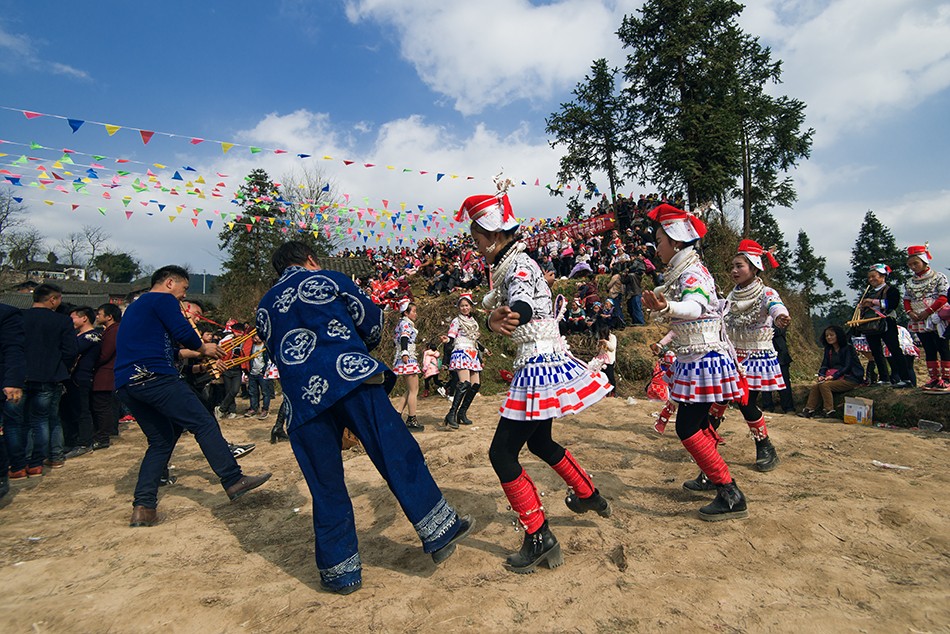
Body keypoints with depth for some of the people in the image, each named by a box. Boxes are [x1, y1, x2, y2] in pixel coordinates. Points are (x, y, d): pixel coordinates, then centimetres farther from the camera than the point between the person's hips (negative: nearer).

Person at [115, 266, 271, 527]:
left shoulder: (135, 307, 30)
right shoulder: (163, 299, 1)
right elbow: (184, 333, -11)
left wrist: (197, 354, 28)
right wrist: (204, 348, 8)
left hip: (126, 385, 10)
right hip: (154, 377, -10)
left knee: (161, 441, 15)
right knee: (204, 424, -8)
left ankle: (143, 507, 10)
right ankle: (234, 481, -8)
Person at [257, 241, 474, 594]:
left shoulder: (264, 308, 25)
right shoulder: (328, 279, 14)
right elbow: (372, 322, 13)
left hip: (302, 399, 4)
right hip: (351, 378, -3)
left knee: (326, 487, 10)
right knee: (398, 455, 1)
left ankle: (340, 570, 19)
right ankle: (439, 530, 5)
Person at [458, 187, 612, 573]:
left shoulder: (518, 265, -16)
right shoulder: (510, 265, 12)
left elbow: (523, 305, -39)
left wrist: (503, 318, -58)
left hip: (539, 368, -10)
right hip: (545, 364, 10)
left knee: (502, 453, -6)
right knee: (539, 442, 25)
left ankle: (540, 539, 4)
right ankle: (589, 496, 45)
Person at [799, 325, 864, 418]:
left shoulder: (848, 347, -7)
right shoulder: (828, 349, 13)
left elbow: (847, 366, -14)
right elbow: (824, 365, 10)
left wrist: (834, 376, -24)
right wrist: (821, 375, -11)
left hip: (851, 379, -6)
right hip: (836, 377, 6)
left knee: (824, 385, -28)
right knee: (815, 386, -18)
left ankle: (829, 412, -26)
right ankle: (808, 410, -21)